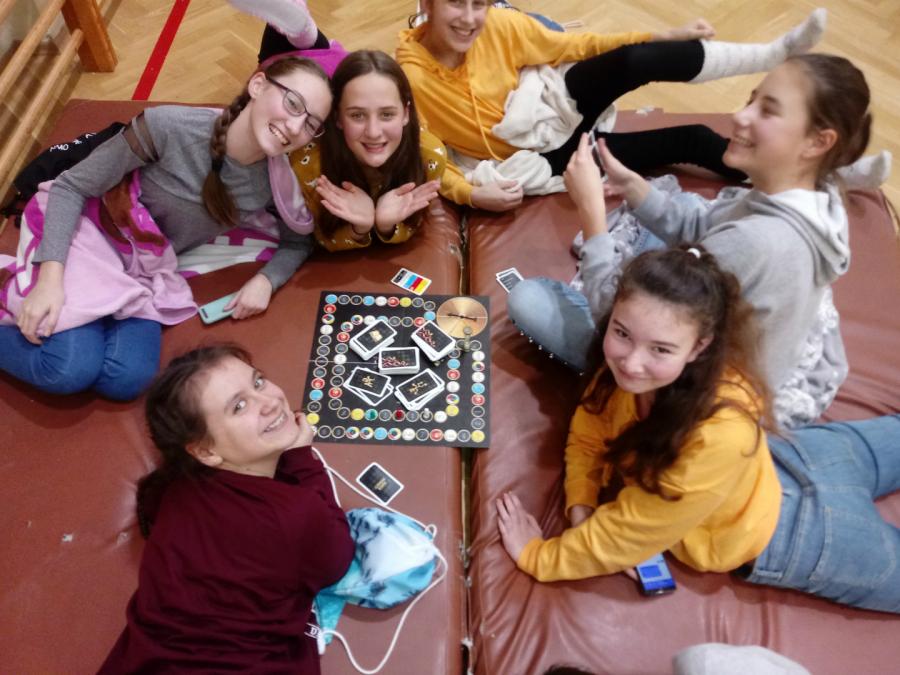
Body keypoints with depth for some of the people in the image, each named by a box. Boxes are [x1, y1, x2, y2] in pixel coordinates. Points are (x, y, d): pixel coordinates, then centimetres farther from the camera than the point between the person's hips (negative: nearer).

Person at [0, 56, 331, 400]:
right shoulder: (169, 127, -26)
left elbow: (298, 241, 6)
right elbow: (70, 187, -16)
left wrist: (265, 280, -15)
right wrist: (50, 278, -26)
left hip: (148, 271, 4)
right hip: (88, 233, -4)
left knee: (126, 381, -18)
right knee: (70, 369, -24)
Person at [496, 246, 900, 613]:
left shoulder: (720, 433, -46)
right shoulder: (626, 365, -27)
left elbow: (628, 531, -34)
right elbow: (587, 438, -10)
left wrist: (535, 556, -25)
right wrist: (581, 514, -24)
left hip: (789, 534, -6)